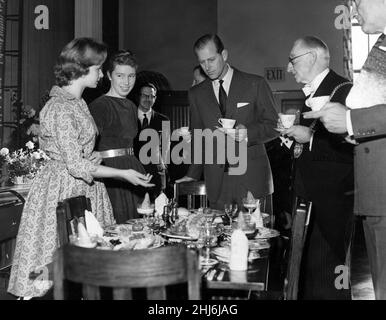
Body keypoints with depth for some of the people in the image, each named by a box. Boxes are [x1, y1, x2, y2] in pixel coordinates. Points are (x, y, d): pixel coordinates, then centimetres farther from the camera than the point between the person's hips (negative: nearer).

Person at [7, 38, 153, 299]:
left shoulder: (76, 103, 11)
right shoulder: (62, 108, -19)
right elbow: (76, 166, -21)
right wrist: (123, 174, -17)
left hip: (83, 189, 9)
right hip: (65, 189, -9)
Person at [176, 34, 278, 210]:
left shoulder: (255, 84, 1)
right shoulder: (196, 93, 11)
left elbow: (273, 126, 2)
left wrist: (248, 133, -17)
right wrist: (193, 174, 12)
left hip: (252, 177, -2)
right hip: (216, 181, 2)